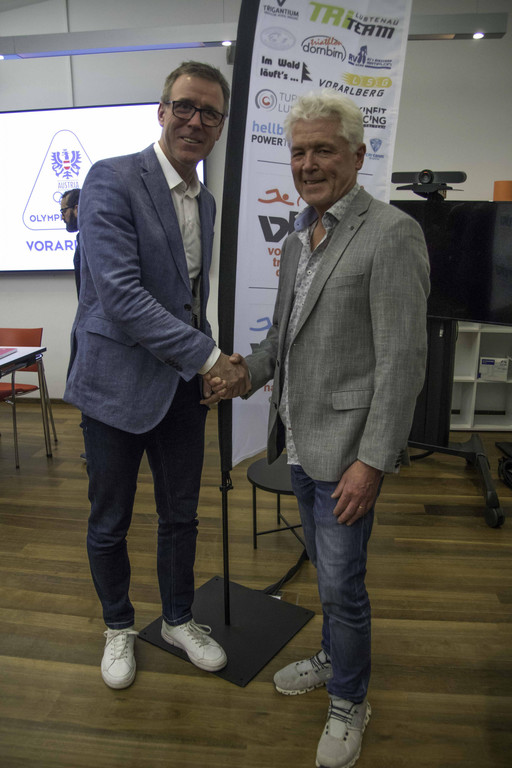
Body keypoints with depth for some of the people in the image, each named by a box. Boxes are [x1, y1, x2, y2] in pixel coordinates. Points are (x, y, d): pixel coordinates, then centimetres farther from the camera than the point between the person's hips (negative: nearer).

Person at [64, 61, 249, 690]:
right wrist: (209, 357, -21)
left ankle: (179, 620, 41)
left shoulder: (206, 202, 11)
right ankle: (118, 627, 39)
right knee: (109, 525, 13)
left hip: (184, 384, 6)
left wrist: (206, 364, 9)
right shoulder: (112, 179, -12)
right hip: (117, 384, -6)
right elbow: (120, 295, -23)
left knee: (181, 516, 17)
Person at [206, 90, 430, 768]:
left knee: (341, 584, 6)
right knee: (326, 569, 23)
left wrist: (373, 462, -20)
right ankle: (333, 659, 47)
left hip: (346, 447, -7)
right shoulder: (298, 237, 12)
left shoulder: (391, 234, -14)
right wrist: (249, 370, 6)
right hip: (301, 439, 7)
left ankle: (349, 704, 32)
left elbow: (402, 361, -18)